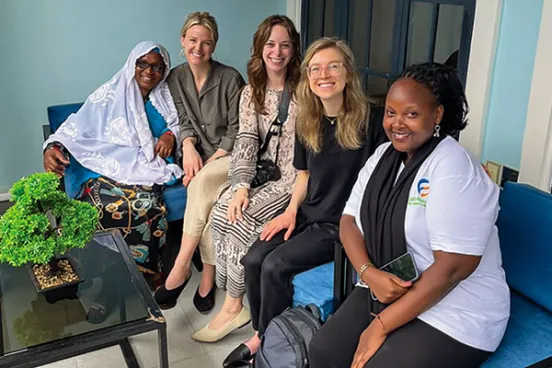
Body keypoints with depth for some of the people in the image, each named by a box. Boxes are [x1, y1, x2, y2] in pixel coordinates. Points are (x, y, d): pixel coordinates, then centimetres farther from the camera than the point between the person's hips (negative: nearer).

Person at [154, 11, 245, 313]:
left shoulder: (230, 78, -8)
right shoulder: (176, 78, 6)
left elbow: (236, 129, -8)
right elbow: (183, 121, 4)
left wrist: (212, 160, -17)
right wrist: (189, 146, -17)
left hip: (230, 155, -3)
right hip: (200, 154, 3)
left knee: (202, 182, -34)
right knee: (210, 199, -28)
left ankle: (181, 267, -26)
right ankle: (208, 274, -18)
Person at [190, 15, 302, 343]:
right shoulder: (251, 92, 9)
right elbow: (247, 141, -3)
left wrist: (292, 203, -19)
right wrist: (242, 186, -17)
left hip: (292, 177, -4)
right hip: (263, 171, 5)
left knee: (243, 216, -25)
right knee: (224, 210, -22)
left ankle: (233, 306, -10)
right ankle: (233, 302, -12)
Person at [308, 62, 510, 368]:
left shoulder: (454, 170, -19)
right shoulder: (383, 155, 3)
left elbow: (452, 268, -23)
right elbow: (350, 220, 4)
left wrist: (381, 325, -18)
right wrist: (369, 274, -16)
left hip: (453, 313, -6)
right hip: (385, 292, 6)